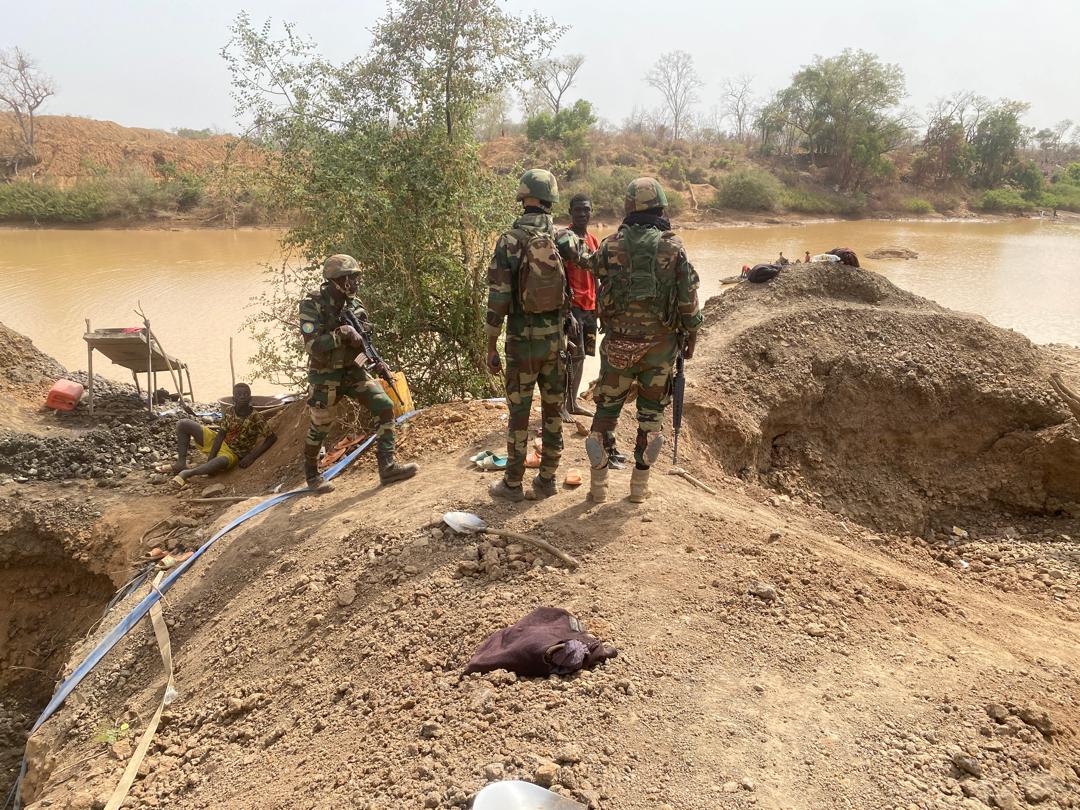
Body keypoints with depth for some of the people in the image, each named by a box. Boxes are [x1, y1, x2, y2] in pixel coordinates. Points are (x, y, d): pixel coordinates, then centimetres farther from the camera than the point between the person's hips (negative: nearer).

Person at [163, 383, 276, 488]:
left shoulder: (256, 418, -20)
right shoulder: (229, 411, -6)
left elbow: (272, 438, -20)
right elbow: (221, 434, -7)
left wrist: (251, 457, -23)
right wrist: (211, 457, -19)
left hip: (232, 453, -5)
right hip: (217, 442, 6)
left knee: (221, 462, -44)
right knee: (183, 424, -6)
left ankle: (186, 473, -30)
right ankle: (181, 464, -6)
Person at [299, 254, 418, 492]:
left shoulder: (354, 305, 0)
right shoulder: (312, 306, -17)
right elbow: (312, 346, -24)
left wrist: (377, 362, -6)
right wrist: (341, 333, -31)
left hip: (354, 371, 5)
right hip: (325, 377, -5)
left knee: (386, 407, -10)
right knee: (320, 428, 9)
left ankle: (387, 467, -7)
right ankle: (311, 474, 33)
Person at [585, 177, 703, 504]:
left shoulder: (611, 245, -3)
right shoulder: (673, 247, -6)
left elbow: (595, 275, 10)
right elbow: (688, 298, -5)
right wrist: (691, 336, 6)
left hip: (618, 340, 1)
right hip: (660, 342, 0)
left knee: (606, 406, 11)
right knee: (651, 411, 12)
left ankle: (598, 483, 13)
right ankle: (640, 483, 17)